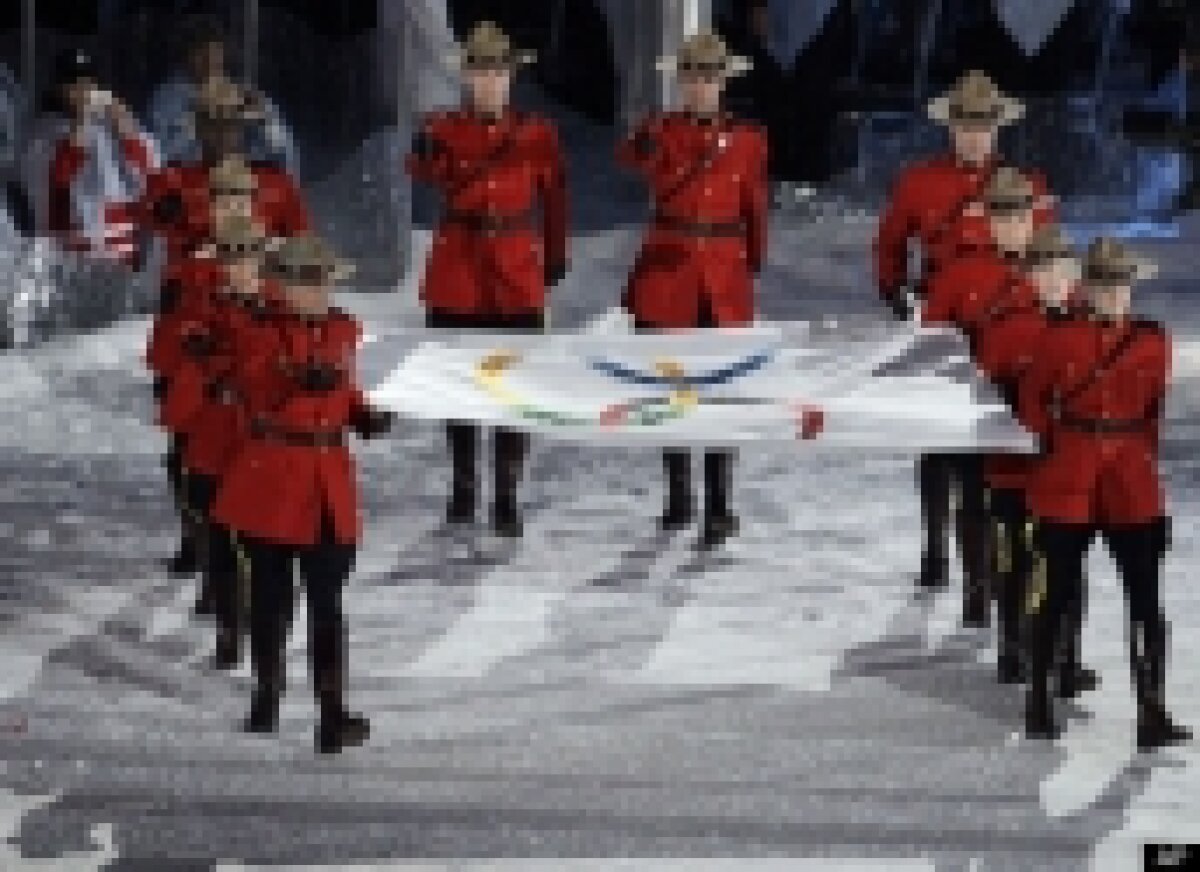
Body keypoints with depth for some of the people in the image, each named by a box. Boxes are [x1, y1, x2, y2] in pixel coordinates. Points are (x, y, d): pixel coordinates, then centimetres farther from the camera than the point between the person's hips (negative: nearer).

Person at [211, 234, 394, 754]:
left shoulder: (343, 330, 9)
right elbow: (256, 390, -19)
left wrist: (364, 417, 6)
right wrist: (300, 379, -35)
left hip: (330, 486, 3)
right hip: (272, 479, -3)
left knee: (327, 602, -2)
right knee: (271, 597, 11)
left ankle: (333, 711, -2)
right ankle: (267, 692, 30)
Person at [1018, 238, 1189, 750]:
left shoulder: (1152, 341, 1)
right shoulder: (1065, 339, -4)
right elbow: (1032, 397, 7)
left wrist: (1140, 451, 13)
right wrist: (1054, 441, 5)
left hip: (1133, 487, 1)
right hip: (1069, 484, -1)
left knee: (1146, 602, -4)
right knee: (1060, 595, 8)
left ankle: (1152, 714, -3)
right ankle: (1039, 702, 24)